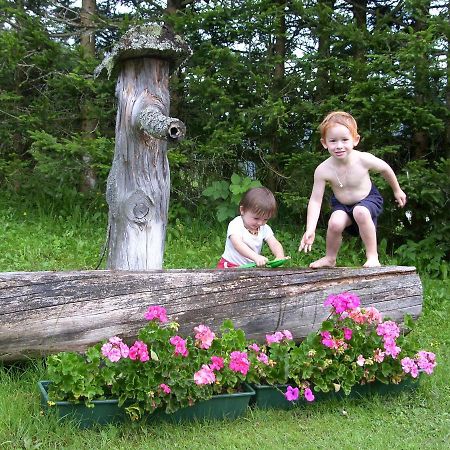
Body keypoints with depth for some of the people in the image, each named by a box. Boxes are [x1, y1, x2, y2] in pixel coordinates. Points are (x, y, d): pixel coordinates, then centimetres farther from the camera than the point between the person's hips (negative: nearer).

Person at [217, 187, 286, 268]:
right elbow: (238, 244, -33)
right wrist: (256, 257, -49)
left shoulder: (264, 229, 2)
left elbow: (275, 244, -9)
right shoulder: (235, 225, -17)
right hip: (231, 266, -6)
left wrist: (280, 257, -33)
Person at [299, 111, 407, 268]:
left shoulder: (364, 160, -27)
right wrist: (310, 230, -32)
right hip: (341, 204, 1)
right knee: (335, 223, -27)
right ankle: (330, 258, 2)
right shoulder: (323, 170, -26)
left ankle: (372, 256, -17)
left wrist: (397, 190, 10)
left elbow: (385, 169, -6)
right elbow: (315, 201, -23)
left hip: (368, 198, -1)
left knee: (360, 212, -34)